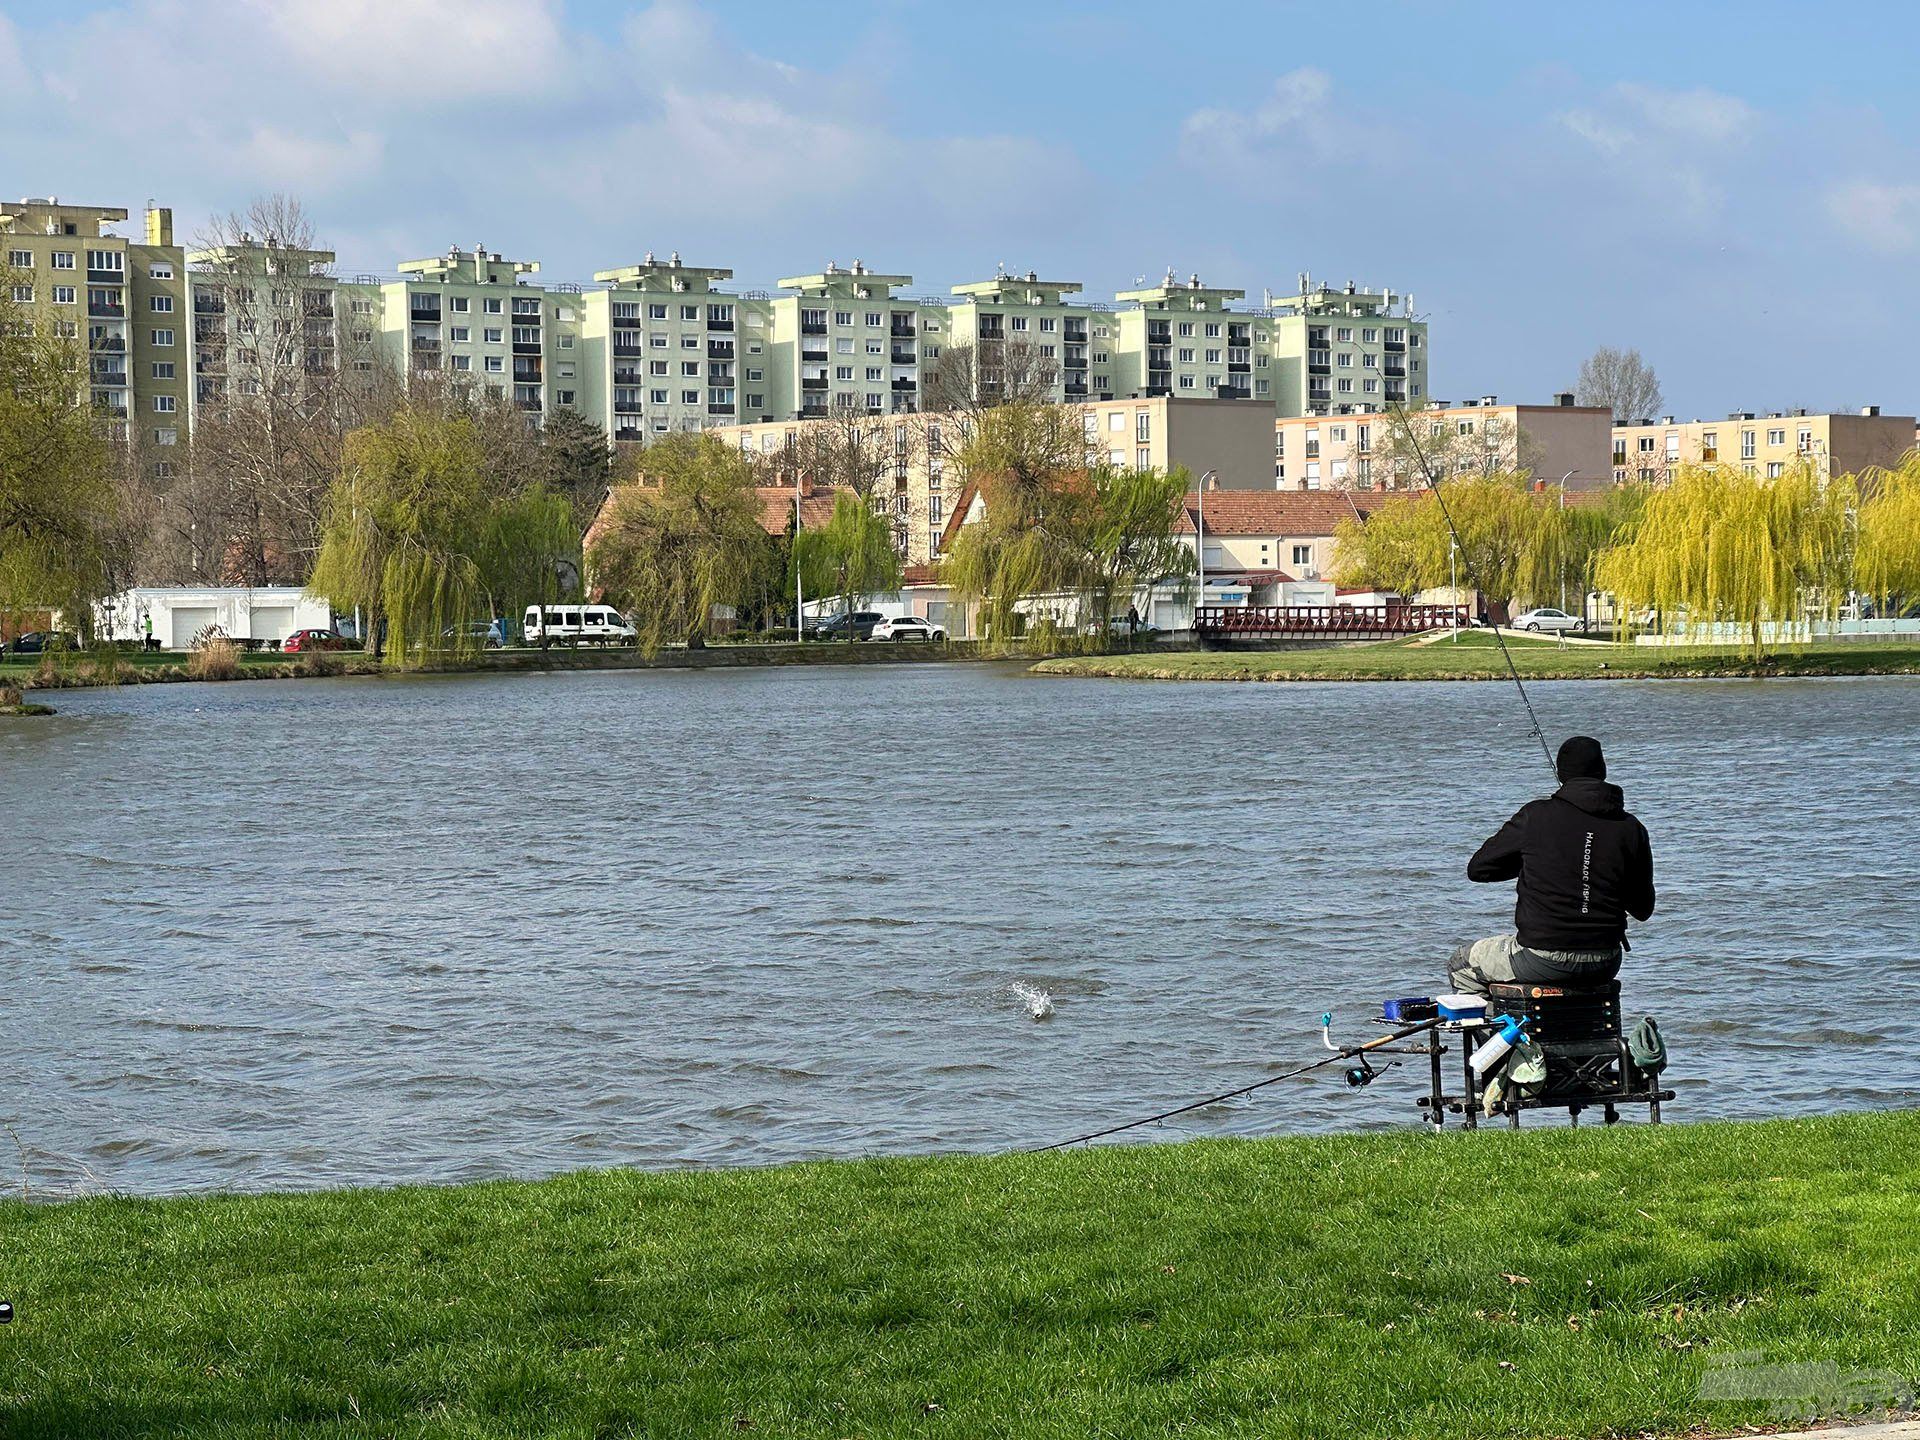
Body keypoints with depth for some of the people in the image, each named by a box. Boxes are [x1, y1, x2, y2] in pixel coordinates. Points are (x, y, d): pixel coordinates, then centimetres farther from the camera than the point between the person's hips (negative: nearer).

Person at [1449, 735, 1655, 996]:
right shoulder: (1631, 829, -2)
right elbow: (1643, 910, 7)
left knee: (1461, 964, 22)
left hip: (1543, 962, -4)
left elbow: (1477, 869, 0)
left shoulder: (1535, 816, -9)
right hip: (1604, 967, 4)